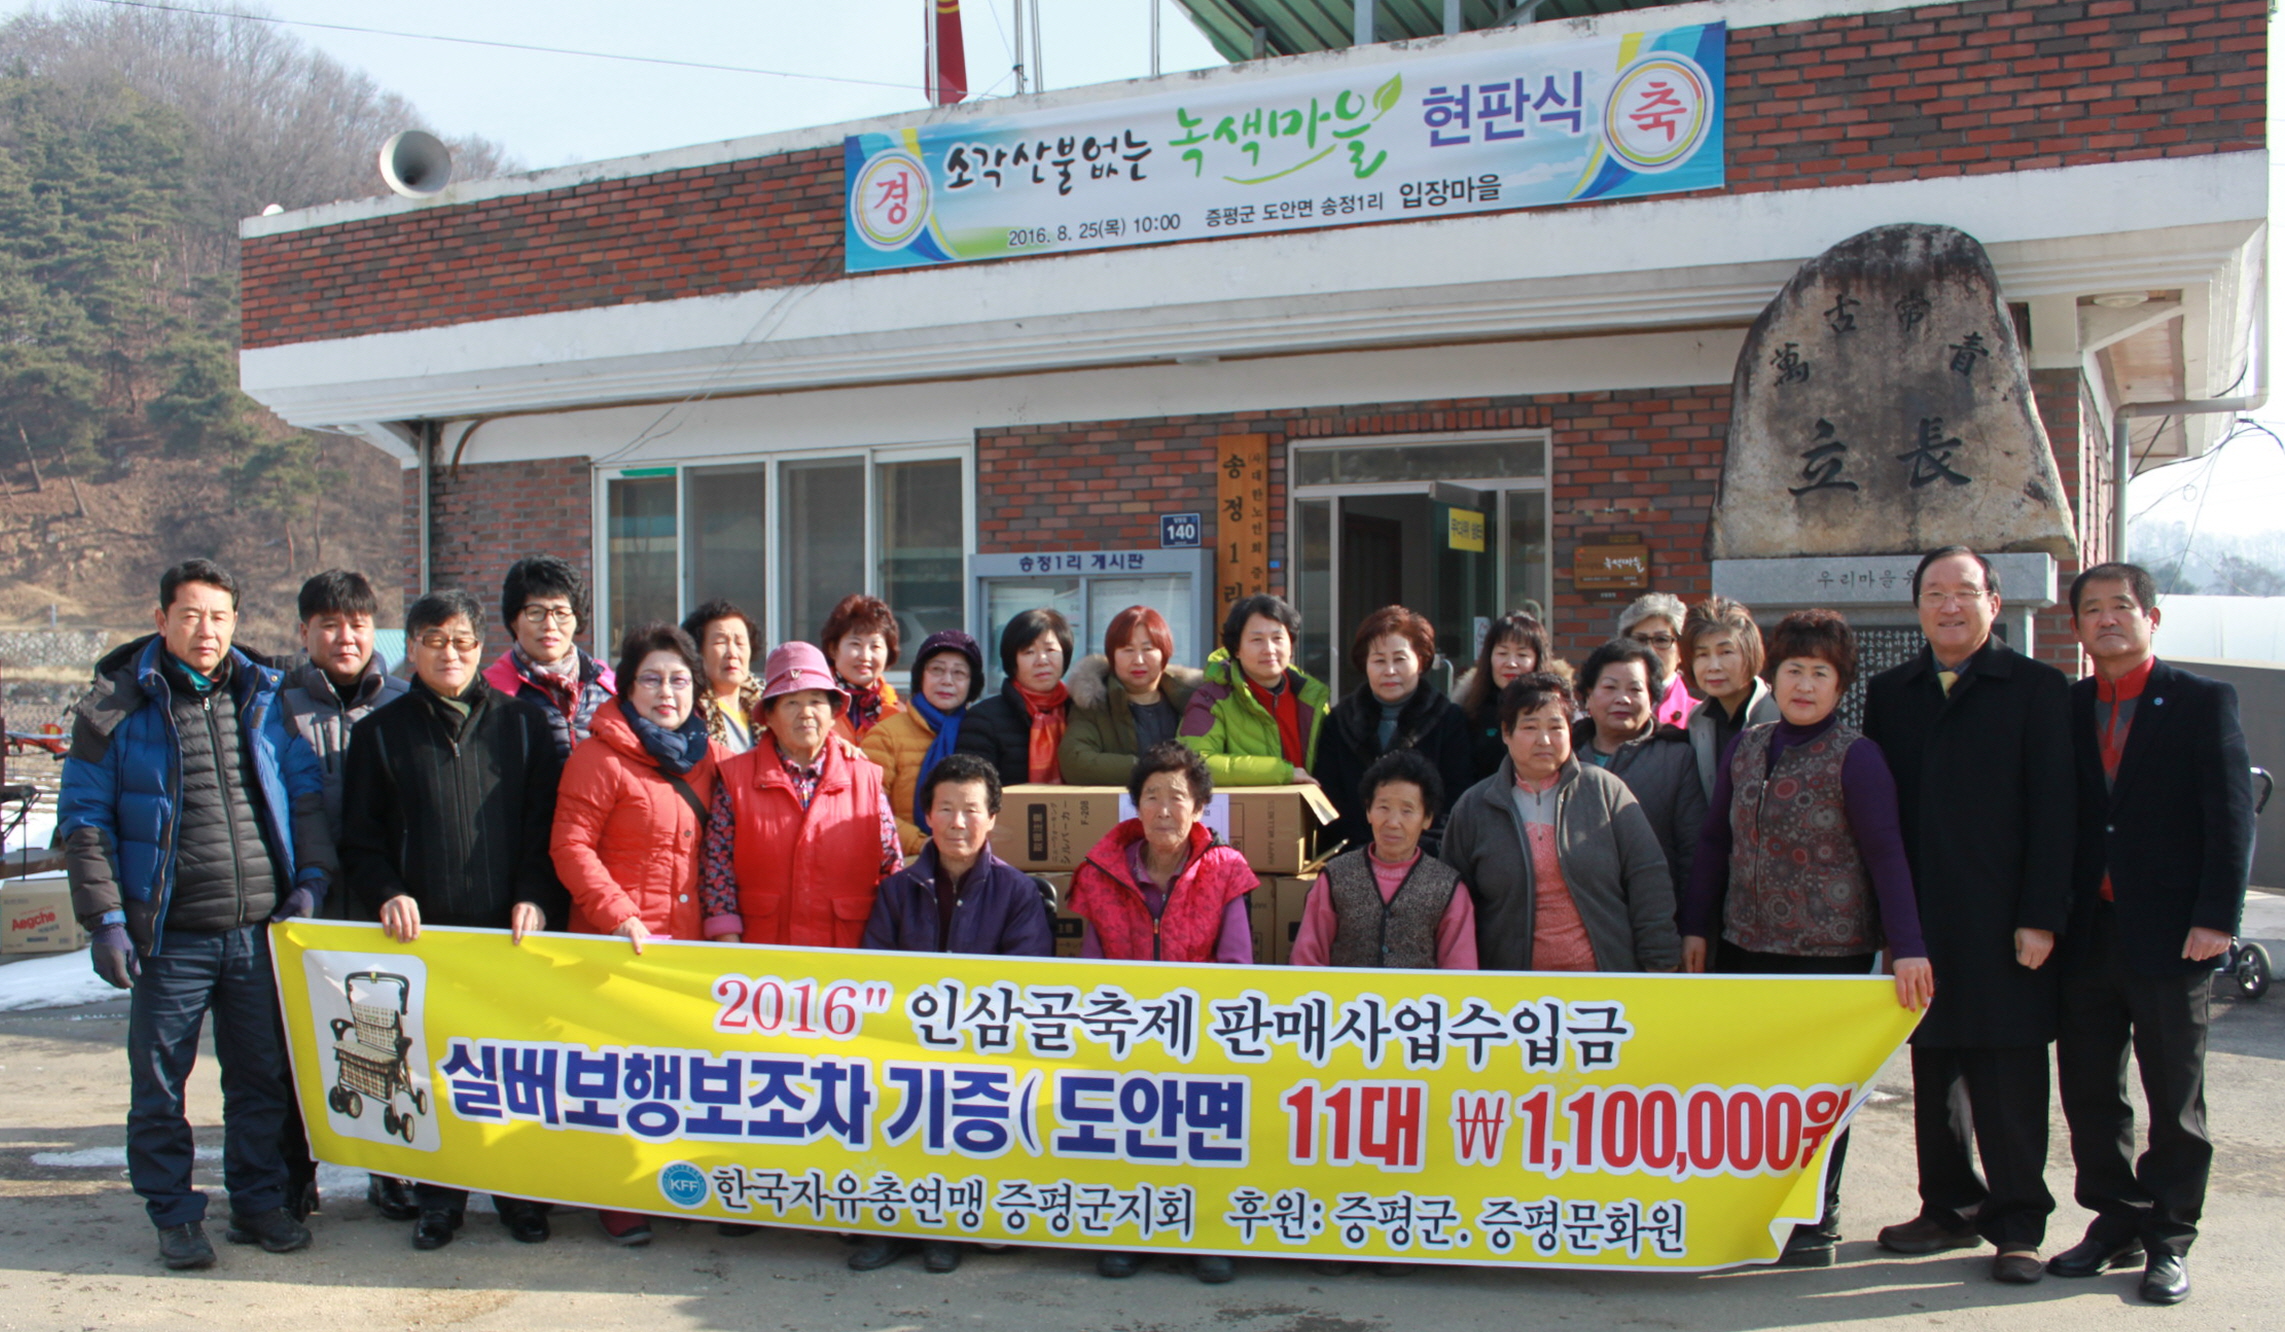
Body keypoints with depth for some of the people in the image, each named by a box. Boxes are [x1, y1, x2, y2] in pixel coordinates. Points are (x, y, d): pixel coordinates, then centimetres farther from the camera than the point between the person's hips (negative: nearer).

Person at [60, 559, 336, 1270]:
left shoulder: (264, 697, 8)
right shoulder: (119, 705, -1)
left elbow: (305, 793, 13)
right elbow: (84, 819, -1)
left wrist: (311, 878, 2)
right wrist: (105, 918, -8)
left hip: (262, 931, 3)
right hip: (171, 938, -2)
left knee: (263, 1077, 12)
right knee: (159, 1084, 6)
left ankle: (258, 1200, 26)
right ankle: (174, 1215, 21)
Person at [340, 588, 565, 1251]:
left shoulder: (523, 723, 9)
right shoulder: (382, 732, 10)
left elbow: (549, 824, 6)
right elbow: (360, 840, 10)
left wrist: (536, 898, -7)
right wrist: (388, 895, -7)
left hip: (513, 930, 0)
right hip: (424, 933, 1)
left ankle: (521, 1194, 17)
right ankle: (438, 1198, 18)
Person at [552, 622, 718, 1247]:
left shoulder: (702, 757, 13)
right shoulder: (601, 757, -5)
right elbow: (570, 847, -9)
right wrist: (620, 914, -18)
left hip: (686, 943, 5)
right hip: (617, 945, -5)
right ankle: (617, 1202, 13)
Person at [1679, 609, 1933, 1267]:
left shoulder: (1855, 756, -8)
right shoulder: (1745, 746, 6)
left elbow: (1886, 856, -10)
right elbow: (1715, 841, 10)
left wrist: (1906, 947, -15)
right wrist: (1696, 926, 8)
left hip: (1830, 948, -4)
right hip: (1746, 942, 4)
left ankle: (1818, 1222, 22)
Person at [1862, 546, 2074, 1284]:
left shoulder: (2038, 688, -1)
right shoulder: (1889, 693, 10)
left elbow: (2054, 810, -5)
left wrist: (2040, 917, -11)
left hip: (2002, 923, -4)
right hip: (1921, 923, 4)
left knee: (2008, 1080, 2)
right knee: (1934, 1071, 11)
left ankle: (2017, 1226, 13)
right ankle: (1950, 1209, 24)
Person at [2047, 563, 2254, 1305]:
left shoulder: (2202, 702, -2)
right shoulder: (2066, 709, 9)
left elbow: (2232, 817, -7)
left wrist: (2216, 918, -14)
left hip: (2167, 935, -4)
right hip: (2085, 933, 4)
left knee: (2174, 1097, 6)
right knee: (2089, 1091, 10)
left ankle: (2169, 1241, 18)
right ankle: (2116, 1223, 24)